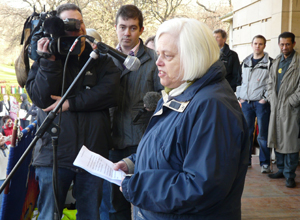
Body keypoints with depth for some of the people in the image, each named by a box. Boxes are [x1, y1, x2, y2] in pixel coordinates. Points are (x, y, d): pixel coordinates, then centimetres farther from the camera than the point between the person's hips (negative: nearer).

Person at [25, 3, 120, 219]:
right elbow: (41, 98, -7)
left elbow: (111, 93, -9)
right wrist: (49, 61, -14)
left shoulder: (101, 59, 8)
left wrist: (71, 103, -13)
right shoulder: (45, 59, 7)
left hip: (93, 153, 1)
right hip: (54, 155, -1)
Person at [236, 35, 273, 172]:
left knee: (263, 134, -1)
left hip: (262, 103, -4)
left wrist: (265, 98, -11)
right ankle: (245, 160, 19)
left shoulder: (270, 63, -1)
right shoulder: (245, 62, 13)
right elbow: (239, 80, 17)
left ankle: (265, 163, 9)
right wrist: (239, 97, 8)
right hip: (246, 103, 4)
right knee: (246, 133, 9)